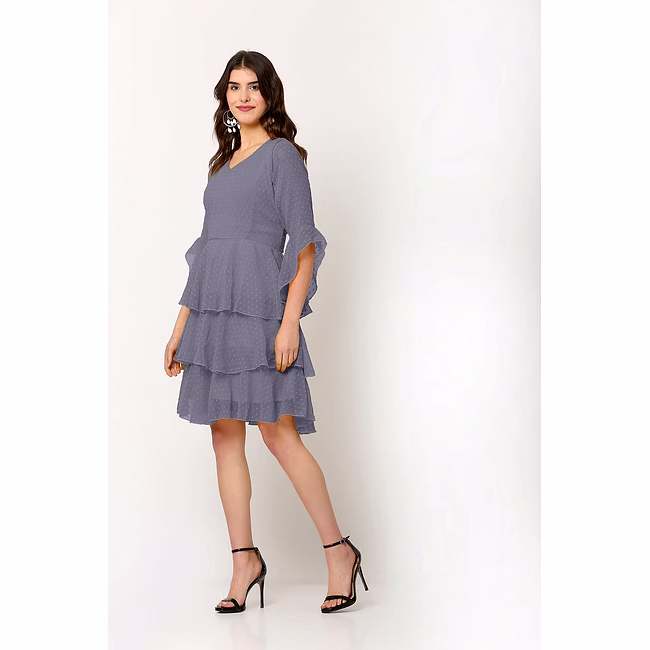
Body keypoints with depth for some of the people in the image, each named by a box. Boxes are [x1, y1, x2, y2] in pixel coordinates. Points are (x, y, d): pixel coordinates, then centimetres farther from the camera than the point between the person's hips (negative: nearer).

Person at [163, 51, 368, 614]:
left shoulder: (282, 154, 1)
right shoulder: (223, 163, 21)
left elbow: (305, 245, -7)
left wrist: (290, 321, -16)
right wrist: (180, 328, 17)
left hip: (259, 308, -7)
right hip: (213, 311, 7)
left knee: (279, 434, -9)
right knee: (225, 438, 5)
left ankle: (339, 551, 5)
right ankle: (245, 562, 13)